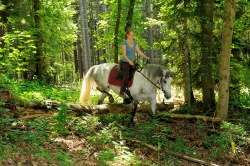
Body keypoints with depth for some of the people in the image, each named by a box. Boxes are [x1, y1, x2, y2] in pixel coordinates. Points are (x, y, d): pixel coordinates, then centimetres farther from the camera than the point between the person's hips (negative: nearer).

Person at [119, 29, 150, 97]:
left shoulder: (134, 42, 7)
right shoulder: (124, 43, -13)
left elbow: (139, 51, 8)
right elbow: (124, 54, -20)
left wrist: (146, 57, -4)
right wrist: (129, 61, -34)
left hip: (132, 62, 7)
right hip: (125, 62, -7)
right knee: (126, 76, -26)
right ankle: (122, 91, -14)